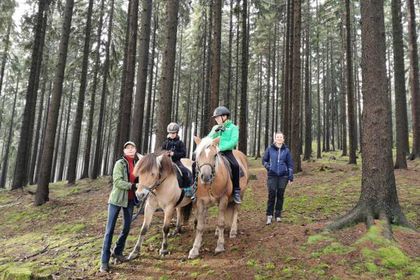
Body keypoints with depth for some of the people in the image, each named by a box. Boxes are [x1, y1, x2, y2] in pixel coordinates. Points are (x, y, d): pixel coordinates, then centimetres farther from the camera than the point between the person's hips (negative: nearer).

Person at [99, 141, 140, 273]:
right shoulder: (120, 163, -8)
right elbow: (117, 182, -18)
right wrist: (132, 186, -28)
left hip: (130, 200, 5)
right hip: (116, 199, -5)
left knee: (127, 227, 12)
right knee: (110, 229, -2)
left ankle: (117, 251, 33)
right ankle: (104, 261, 3)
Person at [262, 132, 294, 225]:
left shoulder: (286, 150, 3)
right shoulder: (270, 149, 2)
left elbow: (290, 164, 5)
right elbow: (264, 160, 12)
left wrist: (291, 177, 1)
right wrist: (268, 167, -5)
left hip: (283, 176, 1)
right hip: (272, 176, -1)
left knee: (280, 195, 5)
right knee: (271, 195, -5)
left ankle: (278, 215, 18)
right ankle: (269, 215, 6)